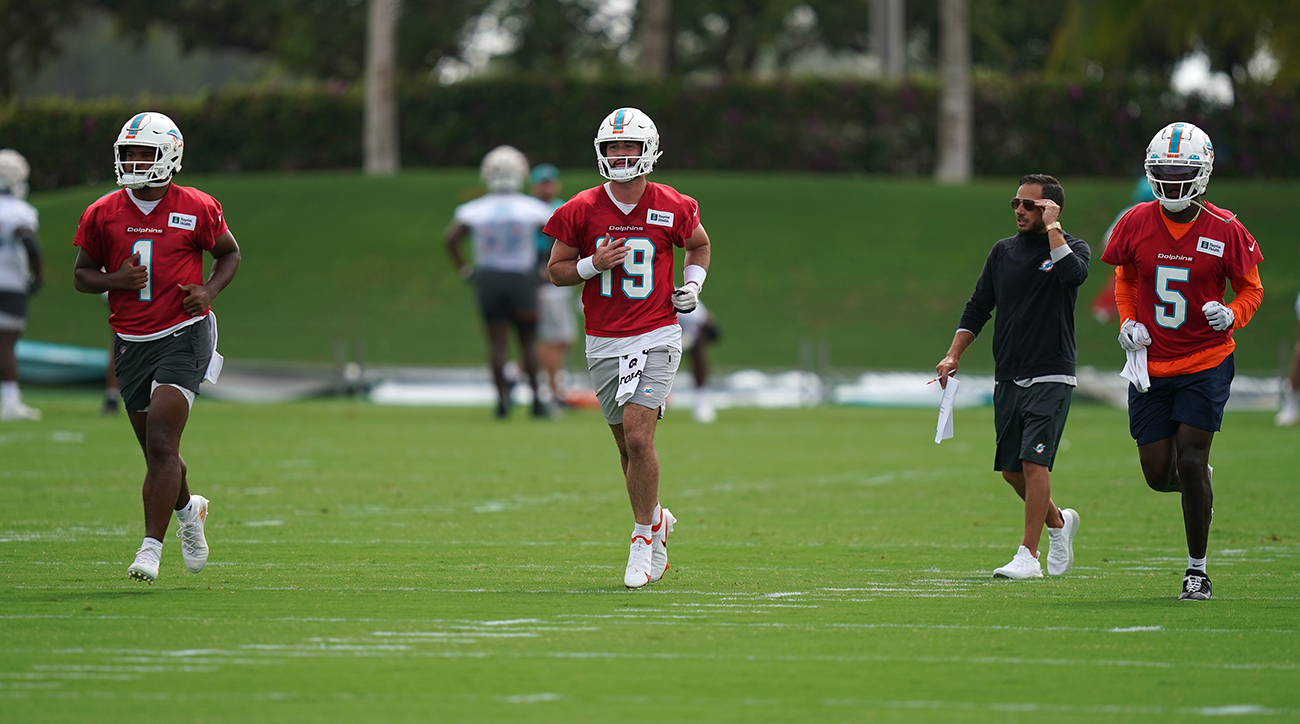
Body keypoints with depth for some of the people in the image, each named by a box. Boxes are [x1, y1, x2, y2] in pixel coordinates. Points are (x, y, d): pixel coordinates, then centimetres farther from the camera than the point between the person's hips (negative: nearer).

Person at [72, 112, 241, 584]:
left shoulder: (196, 209, -2)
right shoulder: (102, 215, 3)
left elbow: (229, 253, 13)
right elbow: (82, 274, 12)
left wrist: (209, 290, -5)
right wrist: (115, 280, -9)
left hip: (183, 336, -3)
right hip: (131, 345, 4)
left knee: (161, 444, -16)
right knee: (156, 452, 11)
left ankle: (151, 547, -16)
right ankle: (188, 510, 42)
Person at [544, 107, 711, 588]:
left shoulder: (672, 209, -2)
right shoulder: (582, 210, -2)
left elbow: (699, 245, 18)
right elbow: (556, 270, 5)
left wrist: (693, 283, 1)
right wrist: (592, 265, -13)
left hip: (656, 337, -2)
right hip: (604, 344, 2)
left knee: (638, 436, -16)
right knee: (629, 446, 9)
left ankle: (643, 538, -5)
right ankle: (656, 521, 33)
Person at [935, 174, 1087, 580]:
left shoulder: (1071, 248, -2)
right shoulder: (1004, 252, 12)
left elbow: (1073, 274, -27)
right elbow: (978, 307, 16)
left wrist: (1052, 228, -18)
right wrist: (953, 356, 7)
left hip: (1050, 377, -6)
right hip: (1007, 378, 6)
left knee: (1033, 462, -15)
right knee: (1011, 469, 8)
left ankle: (1028, 556, -12)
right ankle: (1058, 523, 33)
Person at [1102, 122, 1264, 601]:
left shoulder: (1225, 230, -9)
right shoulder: (1136, 224, -2)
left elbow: (1251, 289, 3)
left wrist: (1231, 316, -18)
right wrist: (1128, 323, -1)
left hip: (1206, 363, -3)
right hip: (1151, 364, 3)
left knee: (1190, 462, -9)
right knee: (1158, 474, 1)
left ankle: (1197, 570, 6)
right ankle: (1200, 482, 39)